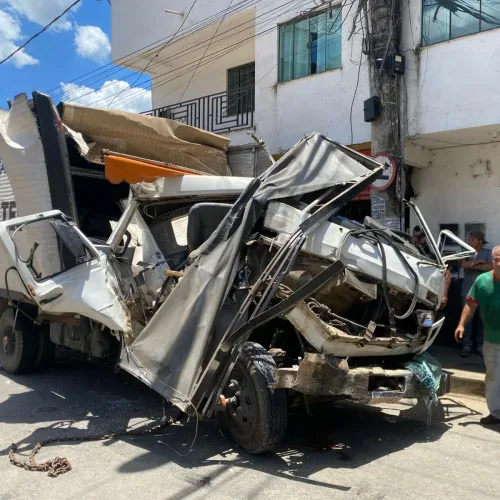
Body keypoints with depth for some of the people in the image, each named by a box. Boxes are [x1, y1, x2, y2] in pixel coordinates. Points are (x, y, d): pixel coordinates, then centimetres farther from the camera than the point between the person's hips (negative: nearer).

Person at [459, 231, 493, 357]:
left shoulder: (488, 252, 2)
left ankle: (481, 346, 11)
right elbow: (463, 264, -10)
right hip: (468, 292, 2)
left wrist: (473, 265, -10)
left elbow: (491, 266, -16)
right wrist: (478, 261, -8)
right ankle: (467, 345, 5)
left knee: (482, 319, 2)